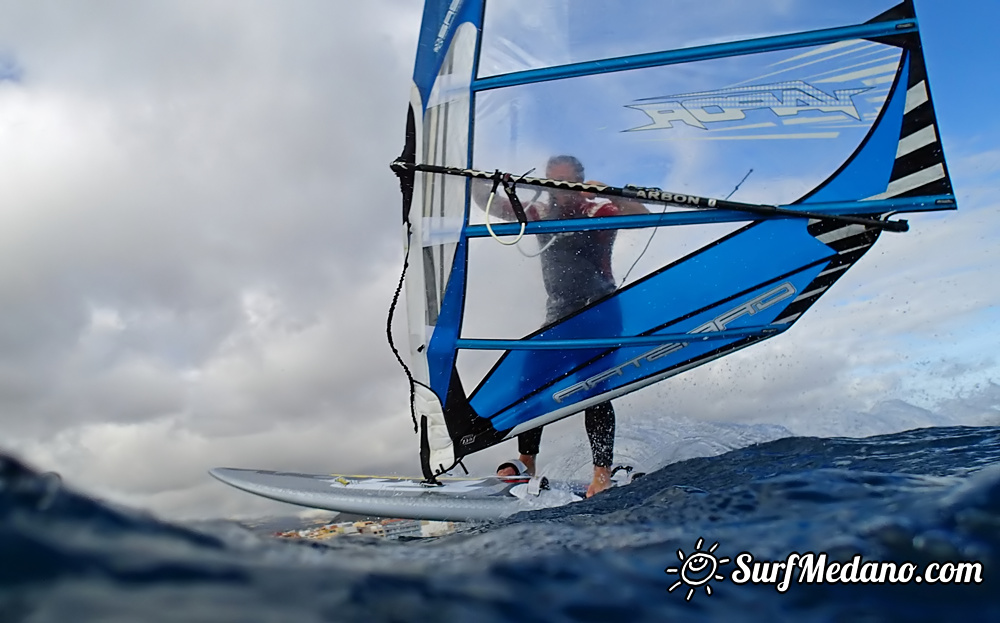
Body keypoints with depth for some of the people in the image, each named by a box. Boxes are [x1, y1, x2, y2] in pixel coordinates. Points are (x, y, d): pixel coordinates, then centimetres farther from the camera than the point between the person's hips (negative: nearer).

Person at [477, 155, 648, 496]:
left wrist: (609, 194, -32)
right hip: (559, 315, 5)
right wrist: (477, 183, -17)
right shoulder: (541, 214, 7)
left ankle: (602, 472, -3)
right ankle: (526, 462, 10)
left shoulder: (598, 212, -5)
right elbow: (495, 206, 2)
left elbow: (643, 216, -19)